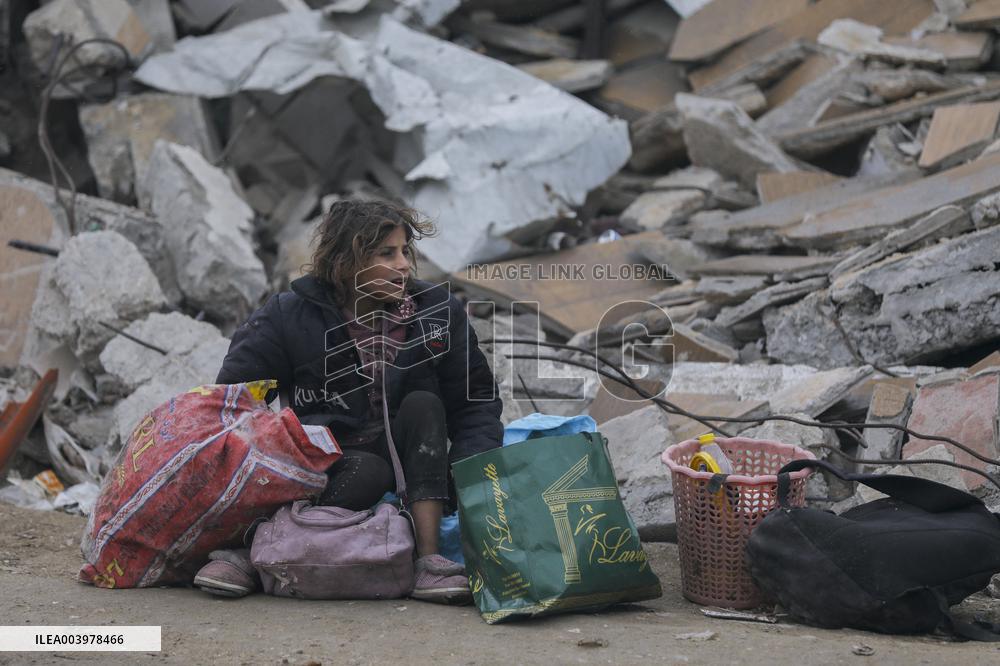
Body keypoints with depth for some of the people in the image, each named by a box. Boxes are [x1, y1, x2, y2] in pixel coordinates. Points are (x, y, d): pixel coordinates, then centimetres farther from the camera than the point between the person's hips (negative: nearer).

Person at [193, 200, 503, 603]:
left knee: (422, 405, -25)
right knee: (368, 471, -36)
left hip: (408, 461, 4)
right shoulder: (290, 316, -9)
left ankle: (428, 560, -31)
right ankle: (244, 546, -26)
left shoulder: (437, 310, -3)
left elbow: (476, 400, 1)